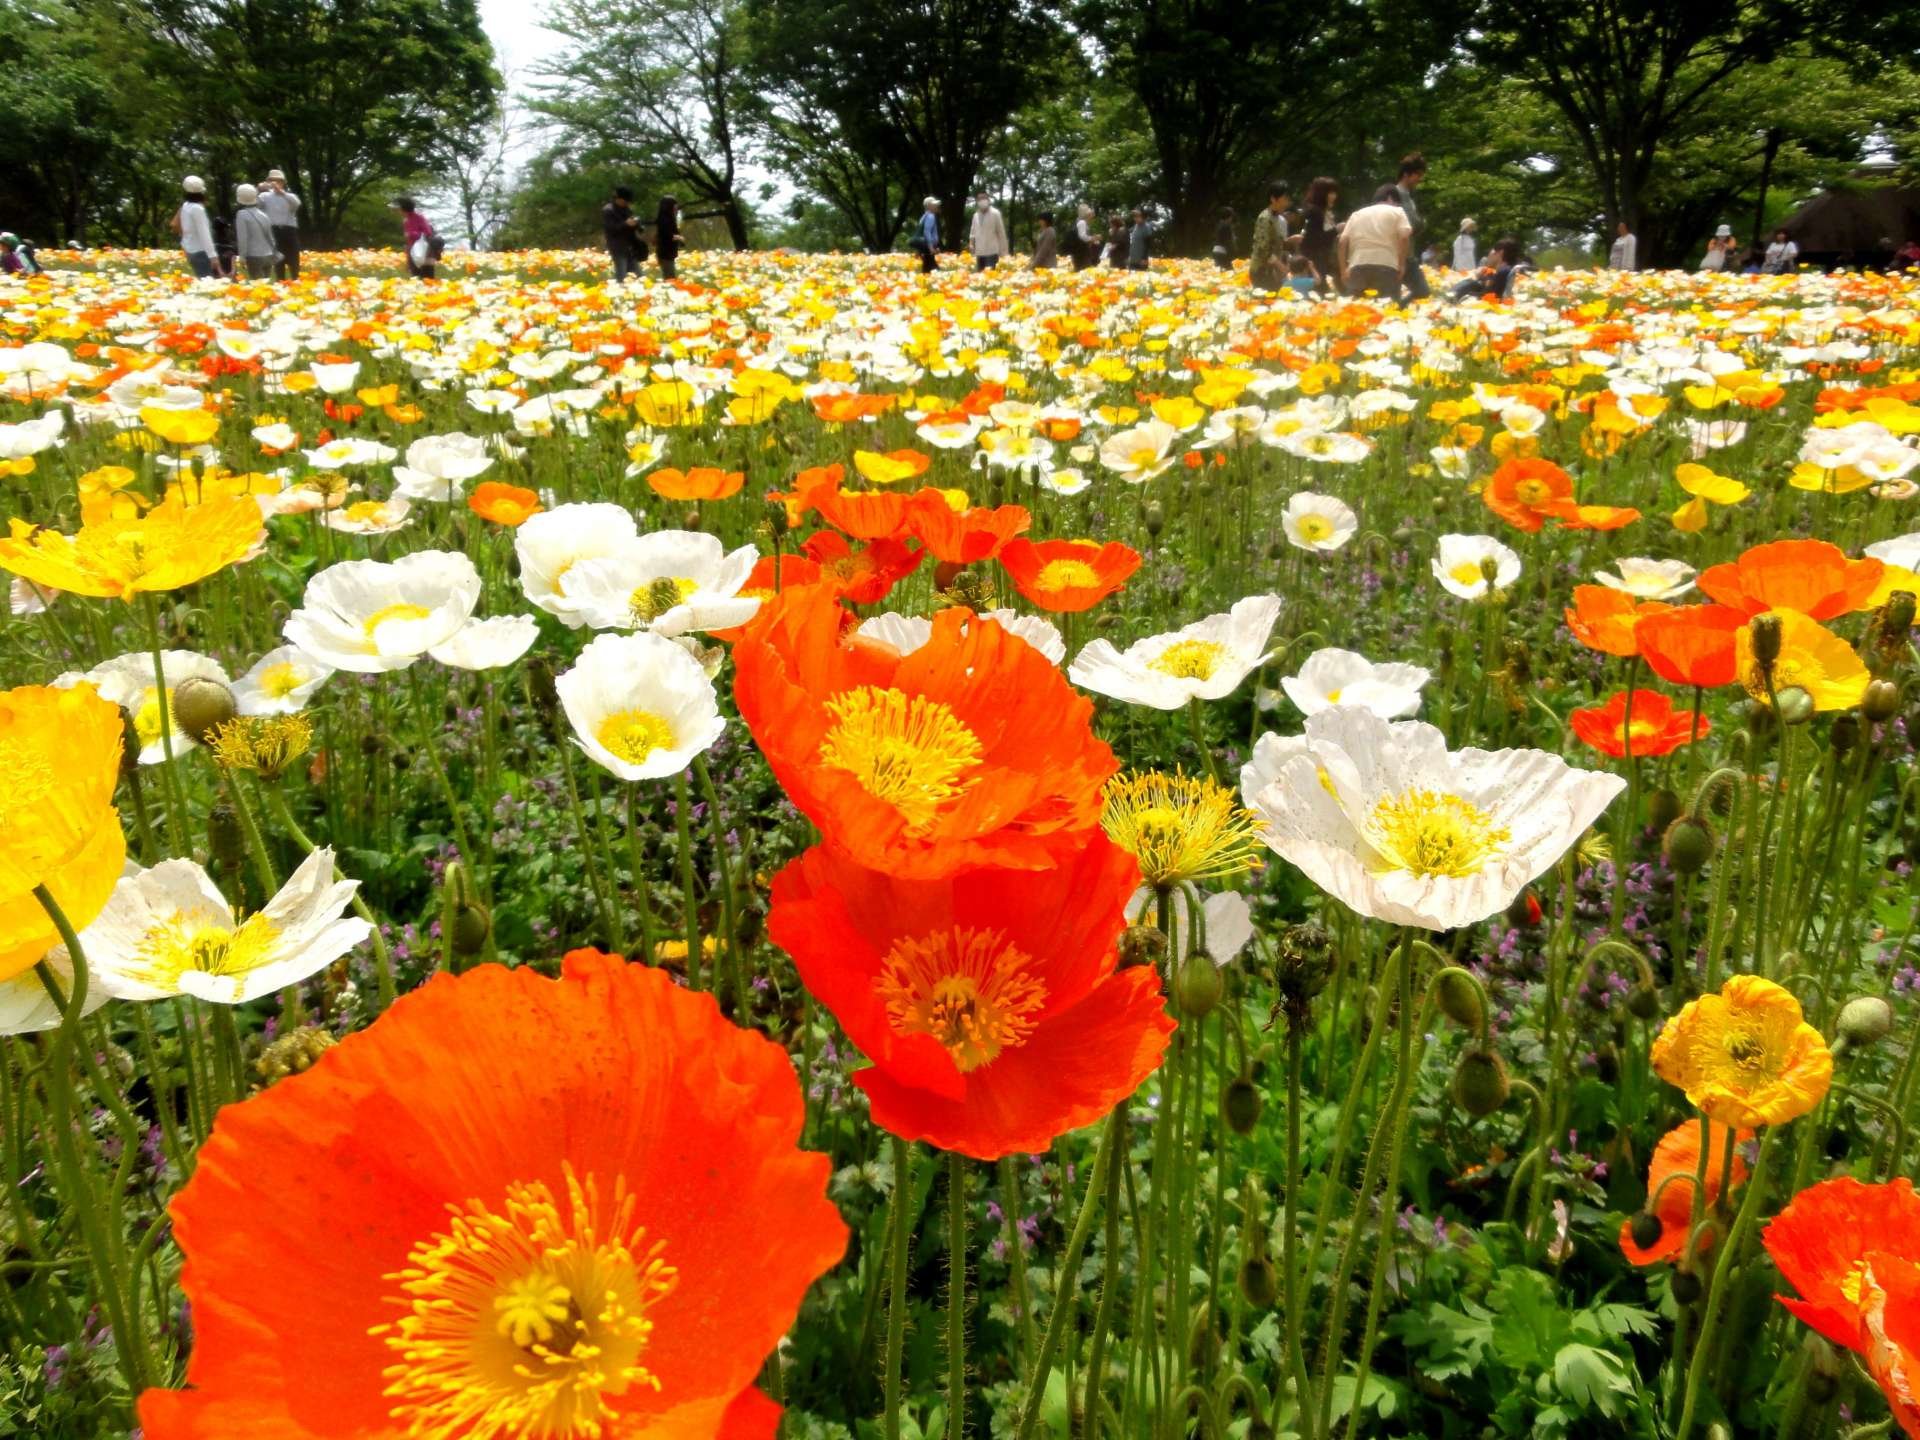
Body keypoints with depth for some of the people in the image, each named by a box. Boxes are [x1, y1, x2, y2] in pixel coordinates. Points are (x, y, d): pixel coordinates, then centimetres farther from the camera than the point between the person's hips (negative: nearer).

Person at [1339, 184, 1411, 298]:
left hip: (1358, 266, 3)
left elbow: (1343, 241, 10)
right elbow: (1405, 237, -5)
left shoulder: (1357, 214, 21)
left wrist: (1343, 268, 10)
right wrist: (1402, 264, 0)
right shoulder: (1397, 212, 10)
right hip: (1386, 266, -3)